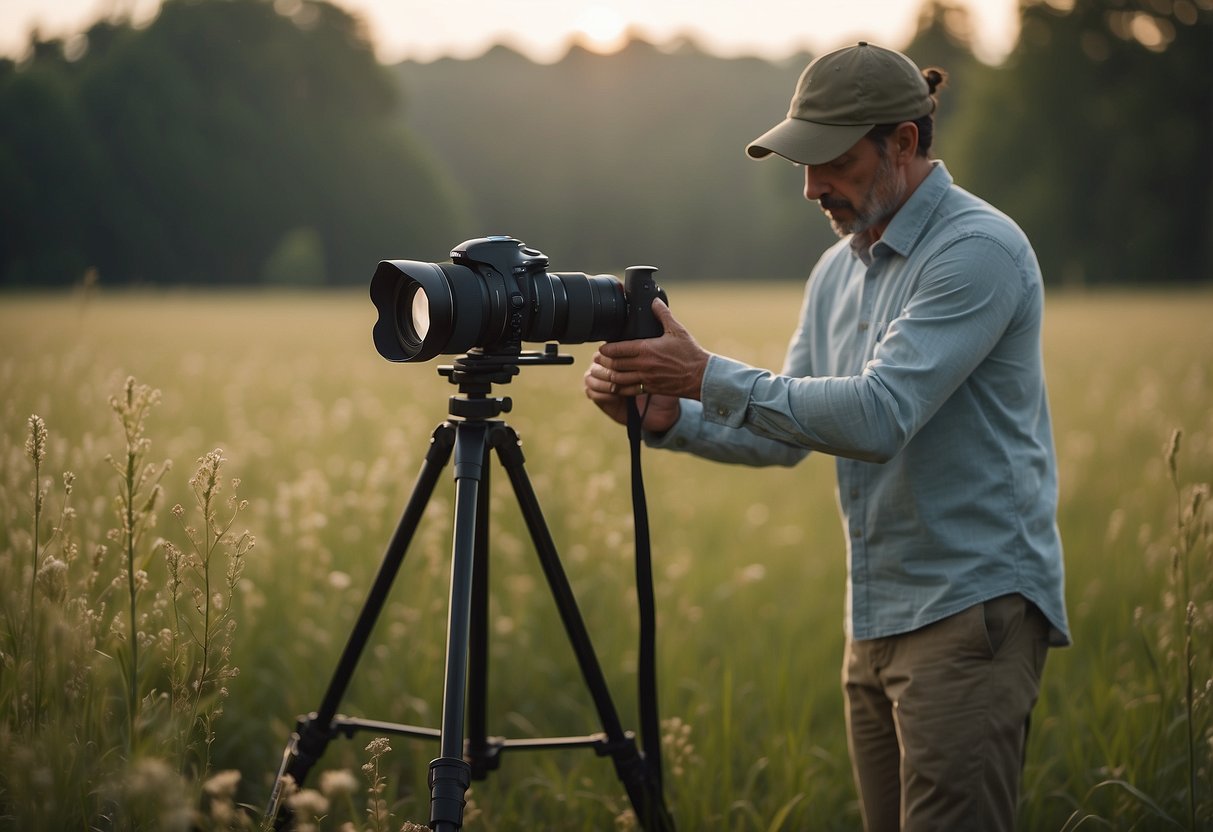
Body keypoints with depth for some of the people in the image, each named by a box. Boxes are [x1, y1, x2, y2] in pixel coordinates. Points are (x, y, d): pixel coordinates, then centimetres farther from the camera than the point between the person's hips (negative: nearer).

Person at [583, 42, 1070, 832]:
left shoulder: (979, 249, -14)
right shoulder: (839, 270, 14)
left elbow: (879, 416, -23)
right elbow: (789, 434, 16)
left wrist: (706, 375, -21)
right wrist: (668, 418, -1)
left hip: (973, 610, -8)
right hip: (877, 619, 8)